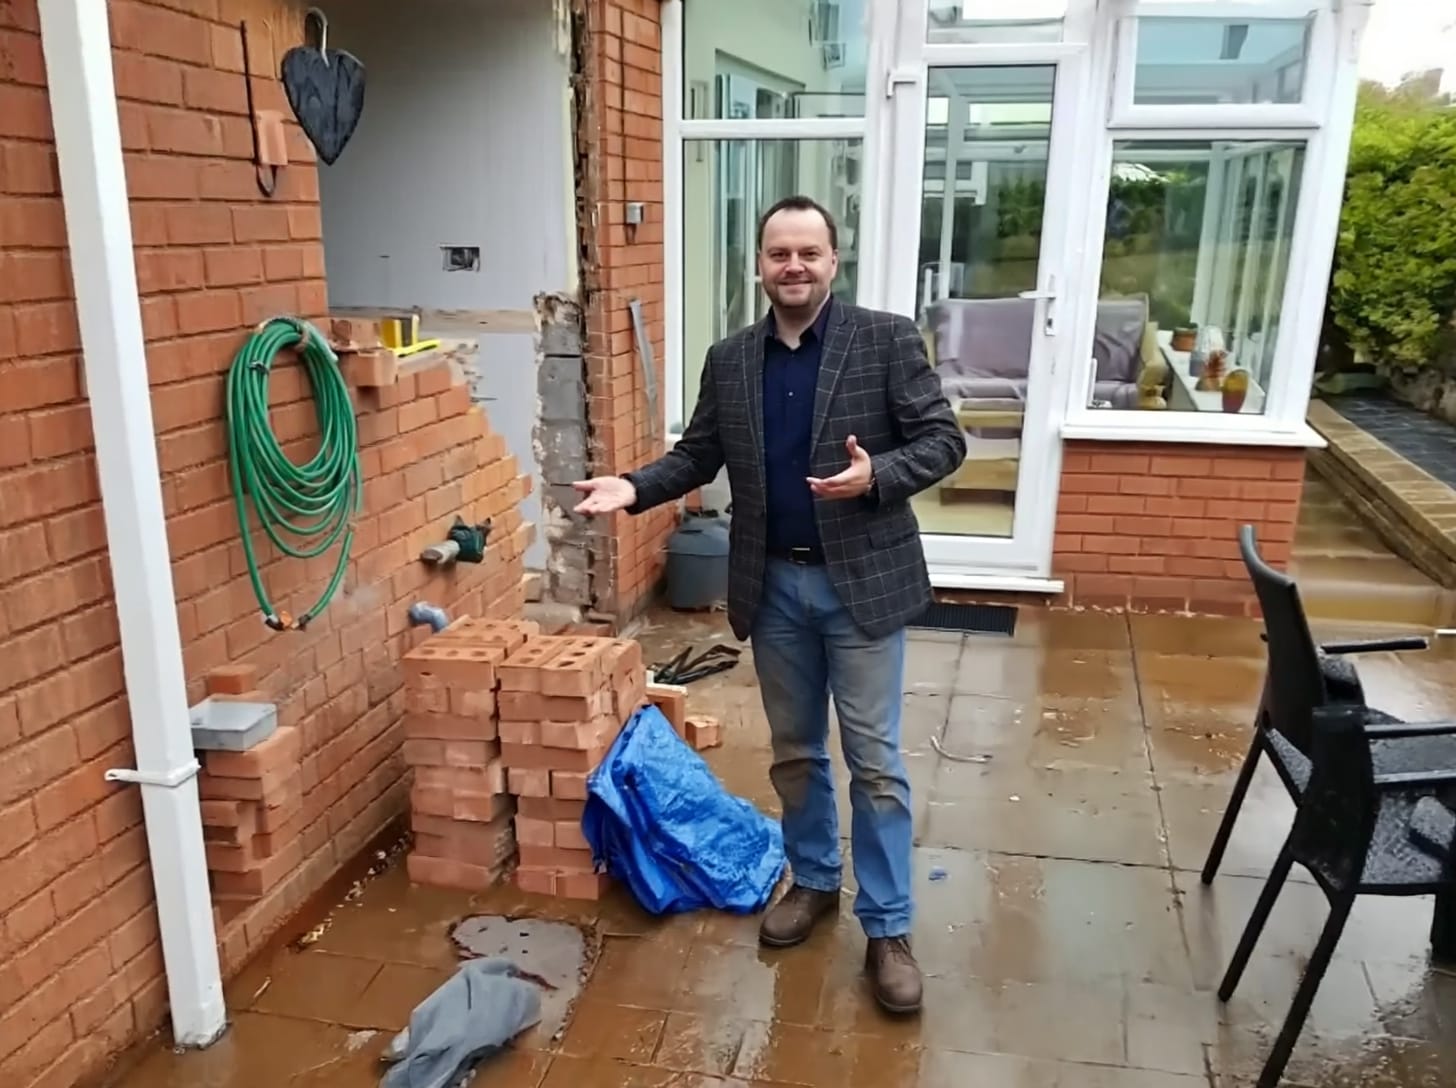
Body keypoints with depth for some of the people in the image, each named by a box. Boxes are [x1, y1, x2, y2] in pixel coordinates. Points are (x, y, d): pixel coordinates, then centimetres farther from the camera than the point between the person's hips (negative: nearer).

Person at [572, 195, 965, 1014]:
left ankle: (889, 929, 16)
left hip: (862, 581, -4)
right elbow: (697, 455, 8)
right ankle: (815, 882, 37)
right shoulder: (729, 360, 5)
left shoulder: (888, 339, -7)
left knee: (875, 760, 3)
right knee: (795, 753, 17)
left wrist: (876, 477, -26)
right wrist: (634, 488, -9)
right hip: (774, 586, 4)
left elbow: (943, 439, -8)